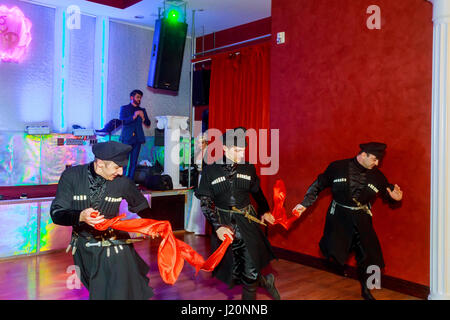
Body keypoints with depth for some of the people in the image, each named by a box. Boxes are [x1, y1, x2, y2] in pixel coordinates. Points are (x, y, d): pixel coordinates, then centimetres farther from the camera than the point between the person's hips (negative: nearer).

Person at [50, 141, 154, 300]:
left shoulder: (122, 182, -12)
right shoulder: (71, 176, -13)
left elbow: (141, 206, 6)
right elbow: (56, 213, -15)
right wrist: (80, 216, -34)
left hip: (114, 248, -1)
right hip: (84, 249, 1)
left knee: (122, 293, -1)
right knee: (99, 292, 16)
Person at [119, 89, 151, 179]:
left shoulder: (142, 110, 19)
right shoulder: (124, 108, 9)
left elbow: (148, 124, 13)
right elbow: (122, 121, -6)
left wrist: (143, 118, -7)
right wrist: (133, 116, -16)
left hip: (137, 138, 3)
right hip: (127, 138, -3)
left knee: (134, 162, 3)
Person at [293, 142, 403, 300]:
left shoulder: (377, 176, 2)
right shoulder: (338, 167, -7)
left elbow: (388, 192, 13)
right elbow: (318, 185, 2)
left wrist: (394, 197, -12)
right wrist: (305, 204, -1)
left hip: (361, 219, 3)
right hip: (338, 216, -3)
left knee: (369, 254, 0)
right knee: (334, 250, -18)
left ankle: (365, 289, 26)